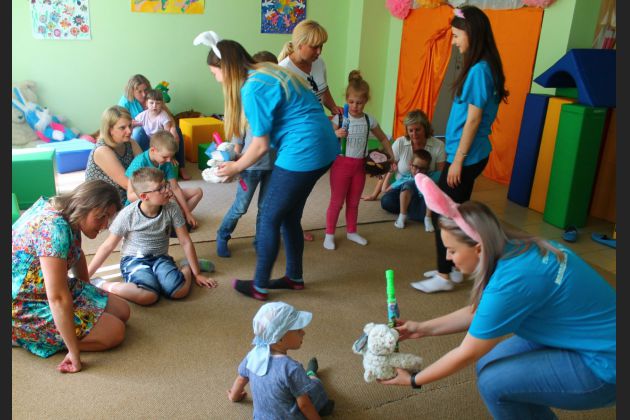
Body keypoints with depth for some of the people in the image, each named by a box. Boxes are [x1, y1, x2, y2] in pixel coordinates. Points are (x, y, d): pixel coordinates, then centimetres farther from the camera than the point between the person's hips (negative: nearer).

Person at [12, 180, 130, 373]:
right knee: (115, 332, -14)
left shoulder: (67, 213, -2)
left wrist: (90, 293, 26)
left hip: (44, 290, 9)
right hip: (25, 308, -9)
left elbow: (77, 254, 18)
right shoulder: (53, 227, -32)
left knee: (122, 312, 6)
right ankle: (27, 338, -5)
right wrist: (75, 354, -29)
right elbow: (57, 298, -35)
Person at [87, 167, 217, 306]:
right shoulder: (128, 214, -15)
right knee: (149, 296, -34)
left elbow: (186, 242, -3)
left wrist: (197, 273, 1)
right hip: (134, 259, -2)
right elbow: (107, 246, -5)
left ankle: (186, 266, 5)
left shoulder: (172, 209, -11)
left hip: (160, 258, 2)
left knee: (180, 291, -28)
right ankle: (101, 285, -14)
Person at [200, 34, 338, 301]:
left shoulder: (252, 89, -16)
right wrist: (240, 155, 16)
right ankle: (294, 277, 32)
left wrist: (236, 167, 5)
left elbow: (261, 146, -12)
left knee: (269, 218, 4)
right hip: (322, 148, 9)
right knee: (289, 216, 19)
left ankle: (259, 287, 17)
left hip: (303, 153, -9)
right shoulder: (266, 72, 14)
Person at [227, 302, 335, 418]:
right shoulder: (291, 368, -33)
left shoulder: (254, 354, -14)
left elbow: (241, 379, 4)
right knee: (314, 384, 18)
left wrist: (234, 396, 24)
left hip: (261, 416, 5)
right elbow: (304, 404, -23)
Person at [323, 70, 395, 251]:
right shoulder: (339, 118, -10)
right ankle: (329, 234, 16)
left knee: (354, 202, 17)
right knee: (337, 202, 4)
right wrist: (336, 134, -30)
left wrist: (392, 158, 9)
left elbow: (383, 139, 14)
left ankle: (351, 231, 33)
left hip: (360, 166, 4)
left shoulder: (370, 120, 0)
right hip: (341, 163, -4)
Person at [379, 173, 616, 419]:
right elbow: (480, 311, 8)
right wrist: (423, 328, 8)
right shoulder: (516, 250, -5)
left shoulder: (511, 282, -30)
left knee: (493, 382, -14)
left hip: (605, 364, -8)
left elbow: (466, 354, -18)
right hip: (593, 339, 8)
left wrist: (413, 380, -5)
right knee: (488, 364, 6)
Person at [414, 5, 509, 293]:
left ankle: (444, 277, 10)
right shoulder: (478, 68, 10)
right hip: (467, 155, 9)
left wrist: (458, 160, -16)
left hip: (467, 157, -9)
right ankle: (454, 267, 29)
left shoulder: (480, 70, -17)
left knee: (442, 214, -1)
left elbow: (473, 119, -19)